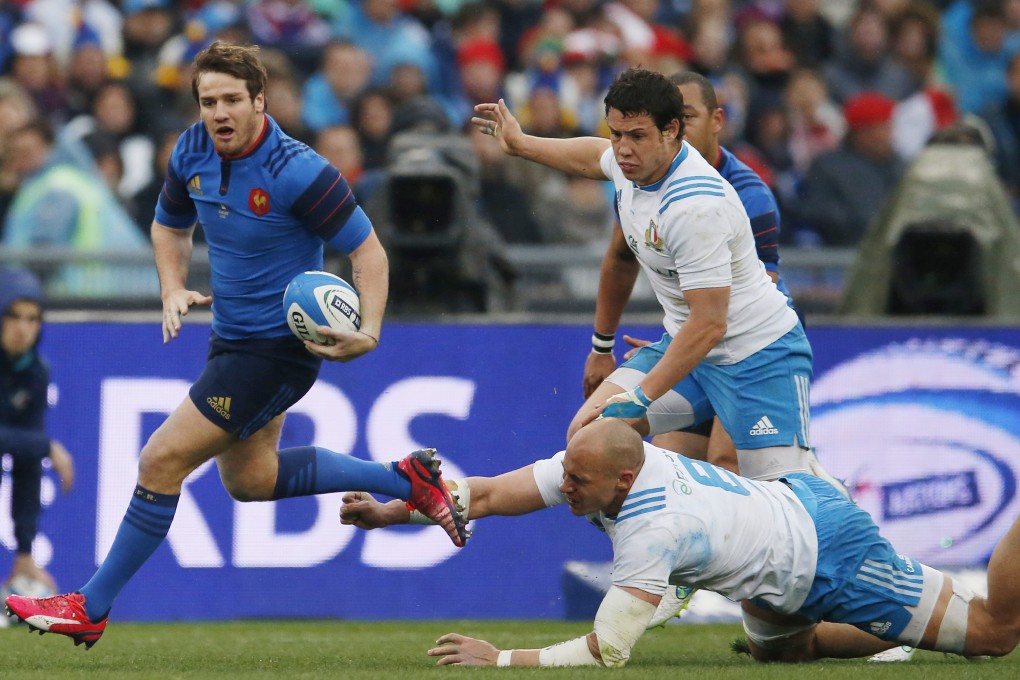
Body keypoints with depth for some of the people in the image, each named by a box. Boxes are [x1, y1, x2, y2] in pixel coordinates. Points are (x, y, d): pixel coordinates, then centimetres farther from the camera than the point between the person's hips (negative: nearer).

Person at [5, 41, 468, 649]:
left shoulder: (297, 171, -25)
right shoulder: (193, 151, -3)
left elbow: (368, 251, -18)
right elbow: (170, 226, 16)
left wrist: (369, 333, -32)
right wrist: (174, 290, -2)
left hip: (279, 346, -9)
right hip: (232, 337, 9)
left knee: (163, 460, -10)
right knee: (250, 478, 24)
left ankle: (92, 608, 1)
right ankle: (405, 478, 33)